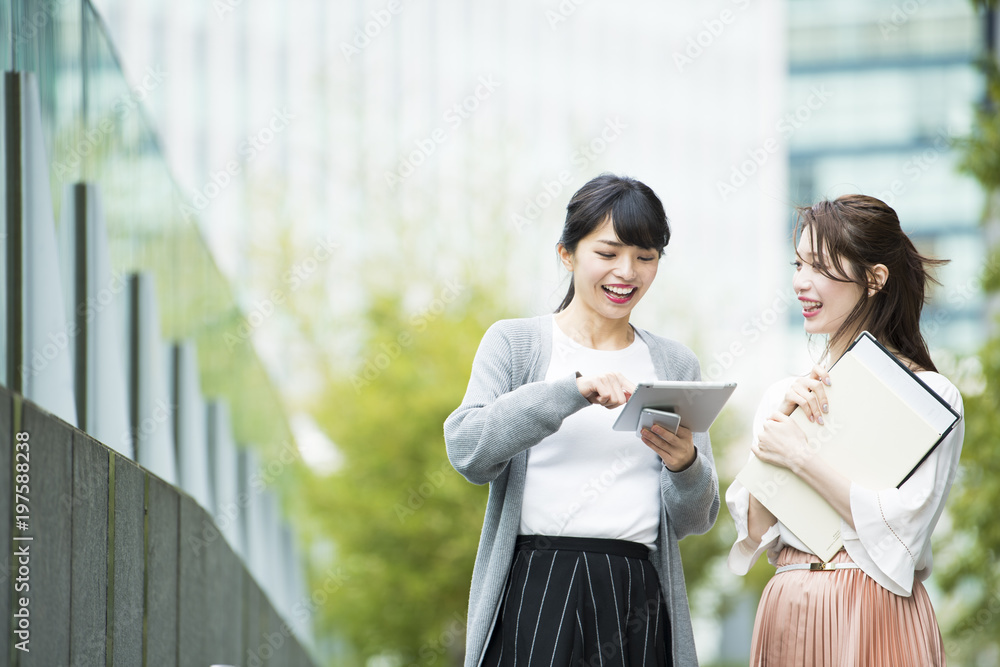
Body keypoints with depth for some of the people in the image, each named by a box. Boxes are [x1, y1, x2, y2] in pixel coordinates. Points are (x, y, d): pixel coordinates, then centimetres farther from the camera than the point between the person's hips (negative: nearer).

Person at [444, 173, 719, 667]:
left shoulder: (675, 365, 13)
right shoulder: (513, 343, 6)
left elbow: (694, 520, 11)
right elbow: (468, 450, -11)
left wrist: (684, 464, -11)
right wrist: (574, 389, -20)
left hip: (639, 602, 2)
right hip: (534, 590, -2)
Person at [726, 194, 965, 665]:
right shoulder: (782, 395, 10)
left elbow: (900, 531, -16)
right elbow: (757, 533, 3)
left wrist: (800, 460, -14)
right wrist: (781, 416, -5)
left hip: (874, 614, -5)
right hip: (786, 609, 5)